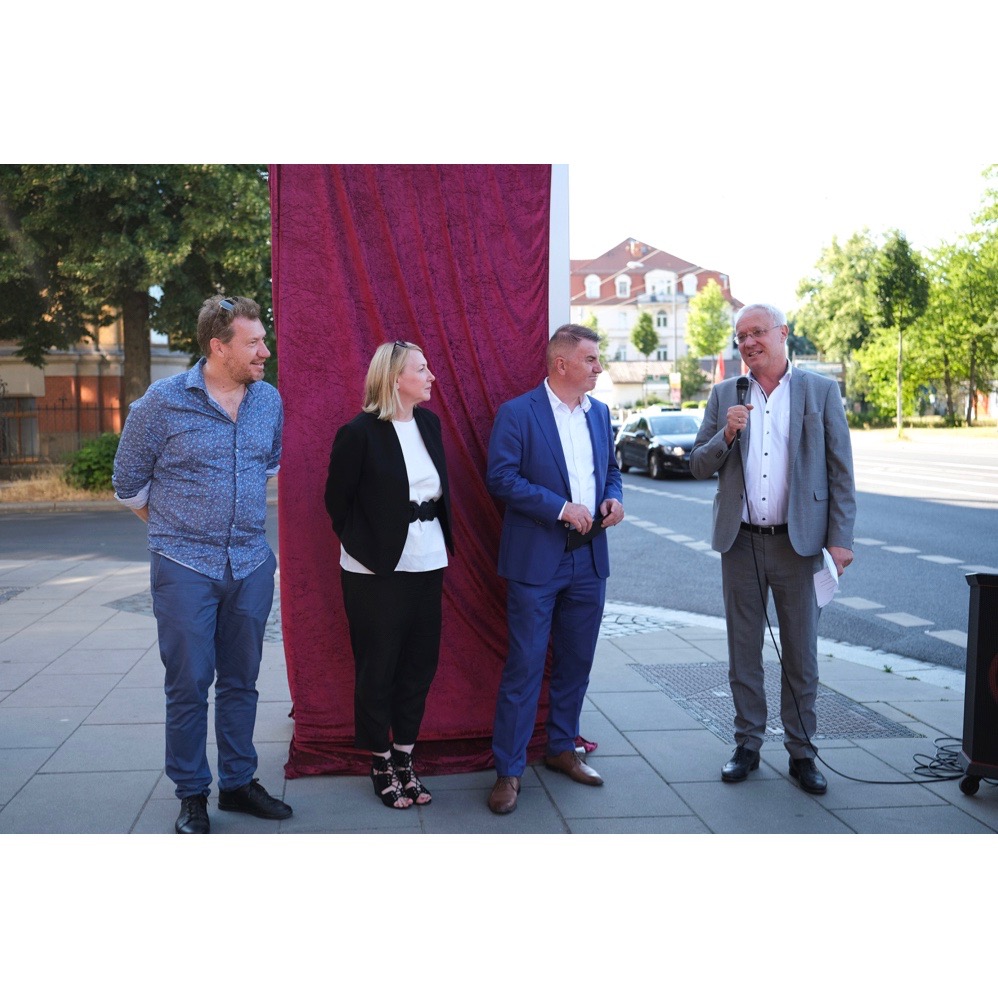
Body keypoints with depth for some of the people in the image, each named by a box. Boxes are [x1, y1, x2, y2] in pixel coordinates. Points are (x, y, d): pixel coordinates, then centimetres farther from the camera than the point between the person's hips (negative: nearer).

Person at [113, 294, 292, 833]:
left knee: (241, 681, 13)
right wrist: (173, 527, 9)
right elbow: (129, 481, 1)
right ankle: (191, 794, 18)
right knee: (189, 683, 3)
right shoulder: (164, 400, -10)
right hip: (185, 568, -4)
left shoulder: (269, 400, 3)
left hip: (251, 564, 4)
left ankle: (239, 782, 27)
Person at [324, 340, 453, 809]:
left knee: (420, 663, 10)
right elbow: (337, 500, -3)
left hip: (426, 563, 6)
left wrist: (441, 539, 10)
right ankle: (382, 765, 21)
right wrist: (363, 547, 0)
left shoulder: (428, 423, 7)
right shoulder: (359, 432, -11)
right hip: (377, 569, -6)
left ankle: (404, 759, 25)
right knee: (378, 668, 6)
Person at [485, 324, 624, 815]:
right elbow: (501, 478, -14)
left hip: (589, 558, 6)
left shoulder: (599, 413, 11)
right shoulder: (517, 413, -9)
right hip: (537, 559, -6)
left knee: (576, 662, 15)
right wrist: (562, 508, -19)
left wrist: (613, 499, -1)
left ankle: (562, 749, 32)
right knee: (524, 666, -2)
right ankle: (508, 769, 8)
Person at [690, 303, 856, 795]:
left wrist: (840, 539, -8)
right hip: (741, 542, 2)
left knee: (801, 655, 6)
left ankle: (801, 753, 19)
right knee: (743, 653, 11)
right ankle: (747, 745, 23)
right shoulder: (724, 395, 6)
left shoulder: (821, 390, 0)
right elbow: (698, 465, 6)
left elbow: (841, 471, -2)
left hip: (798, 542, -2)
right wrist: (725, 435, -13)